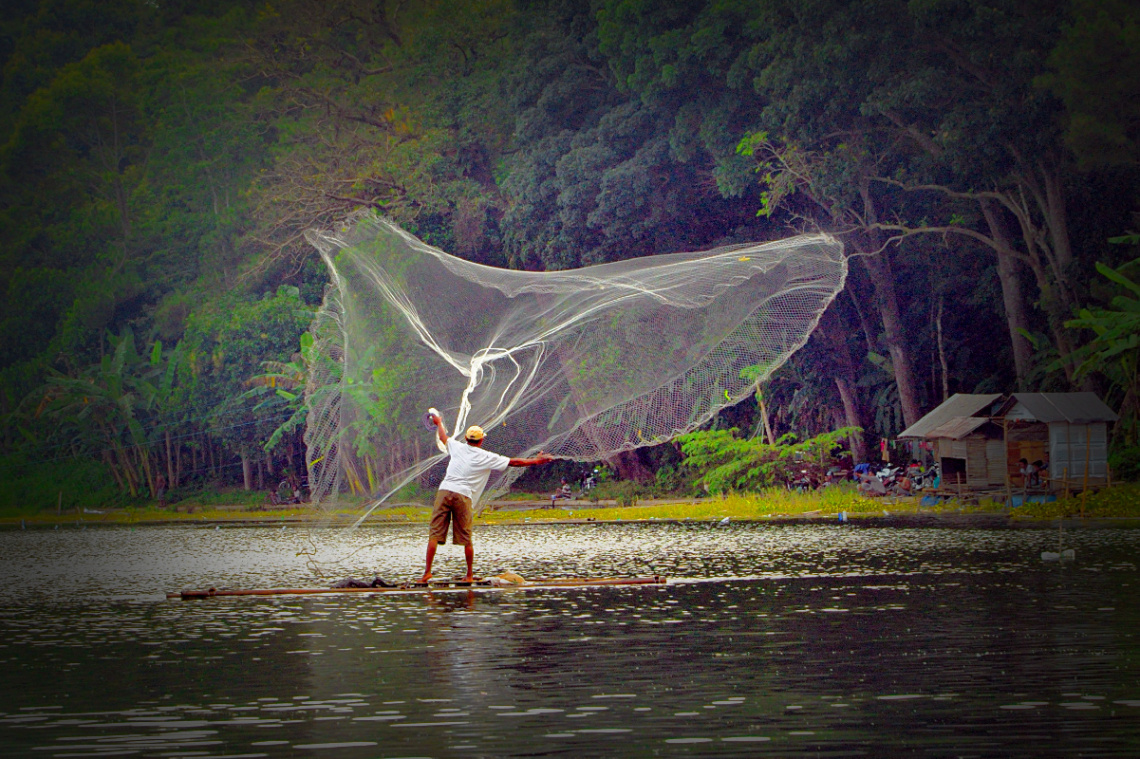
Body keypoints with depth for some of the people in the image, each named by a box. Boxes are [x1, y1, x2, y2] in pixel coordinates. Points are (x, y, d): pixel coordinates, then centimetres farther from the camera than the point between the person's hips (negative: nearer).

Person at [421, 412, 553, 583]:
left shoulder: (458, 447, 14)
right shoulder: (487, 457, 6)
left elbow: (443, 437, 35)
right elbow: (513, 462, 11)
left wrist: (439, 423, 56)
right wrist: (536, 461, 21)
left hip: (444, 491, 2)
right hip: (463, 496, -2)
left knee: (435, 534, -2)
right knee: (466, 539, 8)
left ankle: (427, 572, -8)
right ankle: (469, 574, 15)